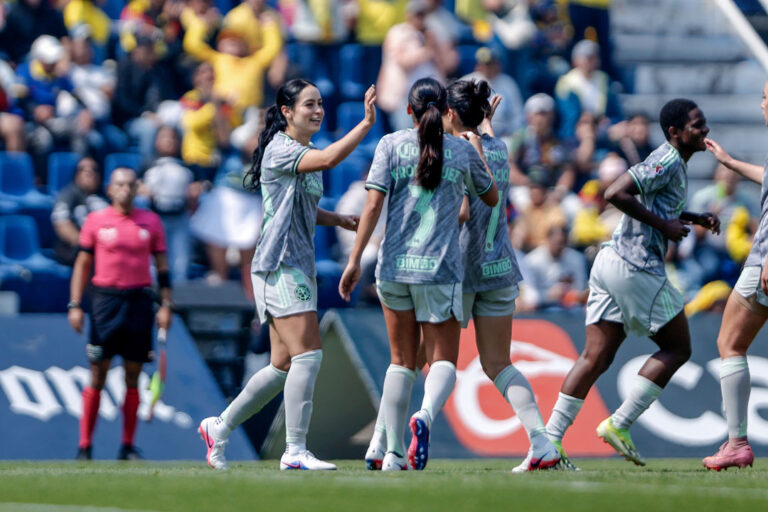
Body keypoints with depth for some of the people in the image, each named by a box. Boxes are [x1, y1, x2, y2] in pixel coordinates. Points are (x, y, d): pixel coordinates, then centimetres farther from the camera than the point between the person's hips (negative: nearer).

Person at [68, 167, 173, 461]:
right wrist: (75, 305, 0)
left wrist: (166, 305, 3)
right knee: (98, 375, -3)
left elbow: (162, 266, 12)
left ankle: (128, 446, 8)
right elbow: (82, 264, 7)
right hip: (106, 299, -2)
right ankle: (84, 445, 2)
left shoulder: (151, 222, 9)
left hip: (139, 301, 2)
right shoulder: (95, 221, 5)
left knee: (133, 377, 2)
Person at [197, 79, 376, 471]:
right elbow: (329, 158, -30)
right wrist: (367, 122, -29)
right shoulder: (279, 149, -12)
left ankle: (219, 427, 22)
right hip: (280, 266, -10)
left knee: (285, 365, 10)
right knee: (308, 354, -16)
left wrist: (337, 219, 17)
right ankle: (295, 451, -15)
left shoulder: (303, 153, 18)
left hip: (299, 266, 10)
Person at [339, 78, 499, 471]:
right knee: (443, 360, 3)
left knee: (402, 361, 13)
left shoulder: (391, 145, 3)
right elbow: (491, 198, 20)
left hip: (394, 265, 2)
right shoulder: (463, 150, 4)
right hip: (440, 269, -2)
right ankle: (425, 416, -29)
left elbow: (373, 205, -5)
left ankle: (392, 453, 11)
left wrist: (355, 260, -4)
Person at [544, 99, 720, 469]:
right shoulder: (667, 162, -11)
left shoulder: (674, 164, 20)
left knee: (596, 357, 5)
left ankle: (550, 440, -1)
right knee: (677, 348, 2)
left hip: (610, 262, 9)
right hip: (634, 268, -9)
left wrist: (697, 219, 21)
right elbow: (616, 193, -21)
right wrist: (663, 225, -16)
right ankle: (619, 425, -1)